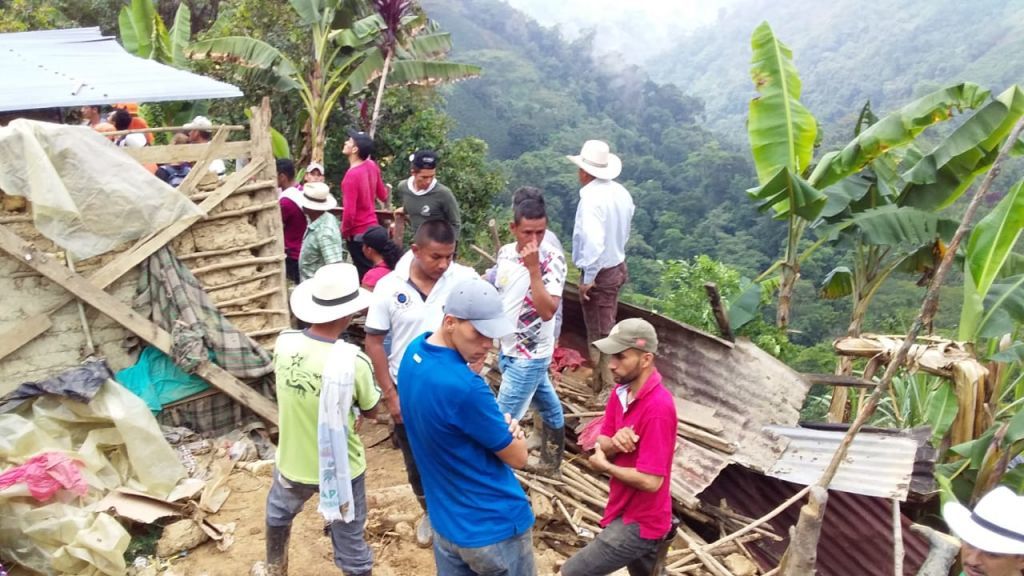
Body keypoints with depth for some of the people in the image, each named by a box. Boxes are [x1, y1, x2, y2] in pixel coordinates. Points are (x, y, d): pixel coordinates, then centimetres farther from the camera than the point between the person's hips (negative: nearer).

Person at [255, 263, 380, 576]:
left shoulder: (284, 343, -15)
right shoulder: (353, 362, -28)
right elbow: (370, 410, -11)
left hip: (293, 461, 5)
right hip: (340, 468, -5)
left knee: (279, 510, 35)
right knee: (350, 543, 14)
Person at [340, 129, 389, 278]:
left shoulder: (352, 175, -24)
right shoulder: (372, 166, -3)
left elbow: (349, 212, -26)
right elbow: (383, 196, 9)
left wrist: (344, 231, -9)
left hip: (358, 232, -8)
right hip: (372, 226, 8)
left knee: (364, 274, 4)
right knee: (371, 269, 19)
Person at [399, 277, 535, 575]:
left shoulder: (415, 352, -6)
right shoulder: (463, 387, -31)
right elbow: (518, 457, -16)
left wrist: (501, 426, -7)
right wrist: (510, 428, 1)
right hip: (496, 527, -7)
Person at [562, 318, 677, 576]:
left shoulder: (658, 408, -29)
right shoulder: (621, 391, -2)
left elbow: (650, 481, -30)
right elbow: (600, 447, 0)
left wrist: (605, 466, -14)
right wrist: (615, 443, -24)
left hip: (638, 523, -8)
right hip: (628, 512, 9)